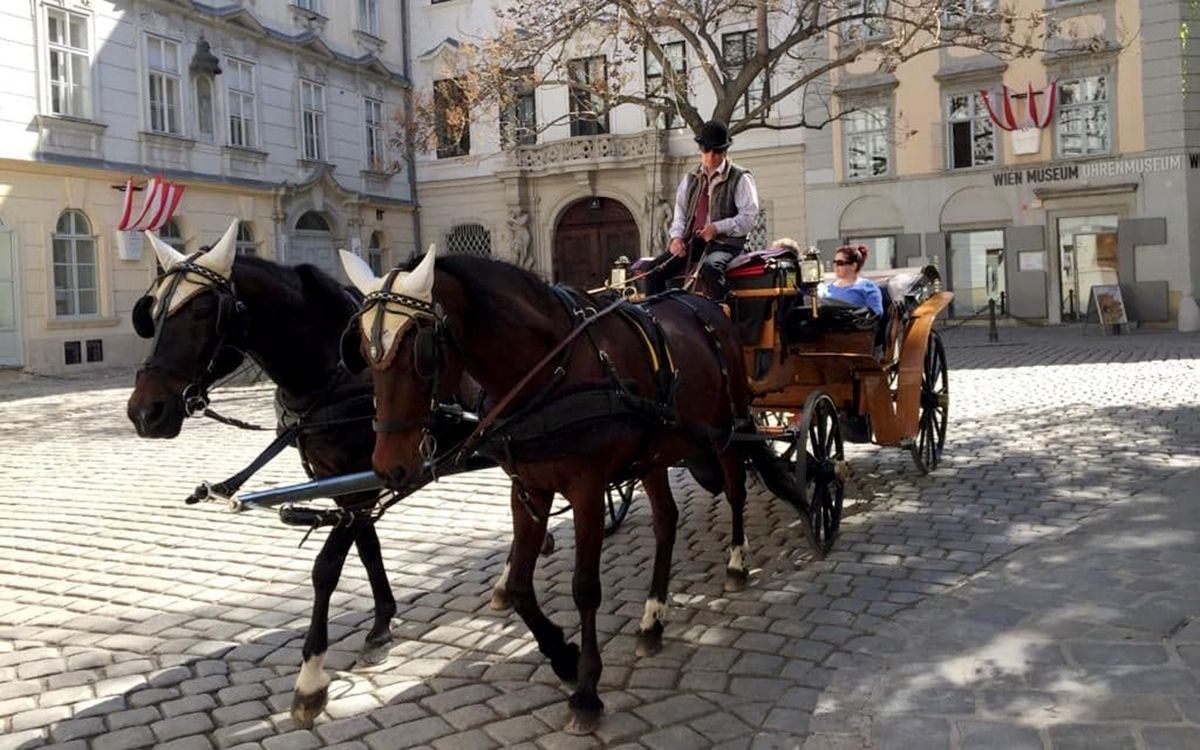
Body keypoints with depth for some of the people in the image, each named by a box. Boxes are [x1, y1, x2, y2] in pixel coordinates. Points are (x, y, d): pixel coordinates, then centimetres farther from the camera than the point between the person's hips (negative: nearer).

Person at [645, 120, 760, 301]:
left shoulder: (740, 178, 4)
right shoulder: (690, 180, 20)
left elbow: (748, 217, -4)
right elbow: (680, 214, 20)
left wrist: (718, 227, -16)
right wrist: (676, 237, -1)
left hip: (725, 242, -5)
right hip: (691, 241, 5)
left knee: (710, 268, -39)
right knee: (655, 269, -17)